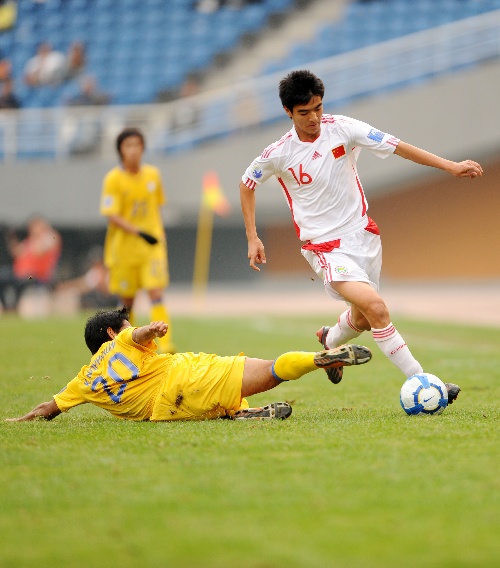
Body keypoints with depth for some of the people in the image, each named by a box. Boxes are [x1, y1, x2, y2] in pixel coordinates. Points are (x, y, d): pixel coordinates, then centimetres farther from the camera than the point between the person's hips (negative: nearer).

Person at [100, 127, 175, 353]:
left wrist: (160, 235, 15)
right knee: (127, 300, 7)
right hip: (124, 247, -2)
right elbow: (111, 215, -13)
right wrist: (139, 232, -23)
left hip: (153, 246, 2)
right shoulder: (113, 179, -8)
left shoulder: (153, 174, 4)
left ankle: (165, 345, -19)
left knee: (156, 294, -13)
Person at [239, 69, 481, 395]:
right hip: (325, 247, -4)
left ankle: (330, 340, 52)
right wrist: (252, 238, 4)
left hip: (362, 234, 4)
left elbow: (396, 146, -11)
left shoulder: (342, 129, -8)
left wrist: (450, 166, -17)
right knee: (375, 306, -23)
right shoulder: (278, 155, -10)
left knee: (363, 319, 17)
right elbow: (247, 185, 8)